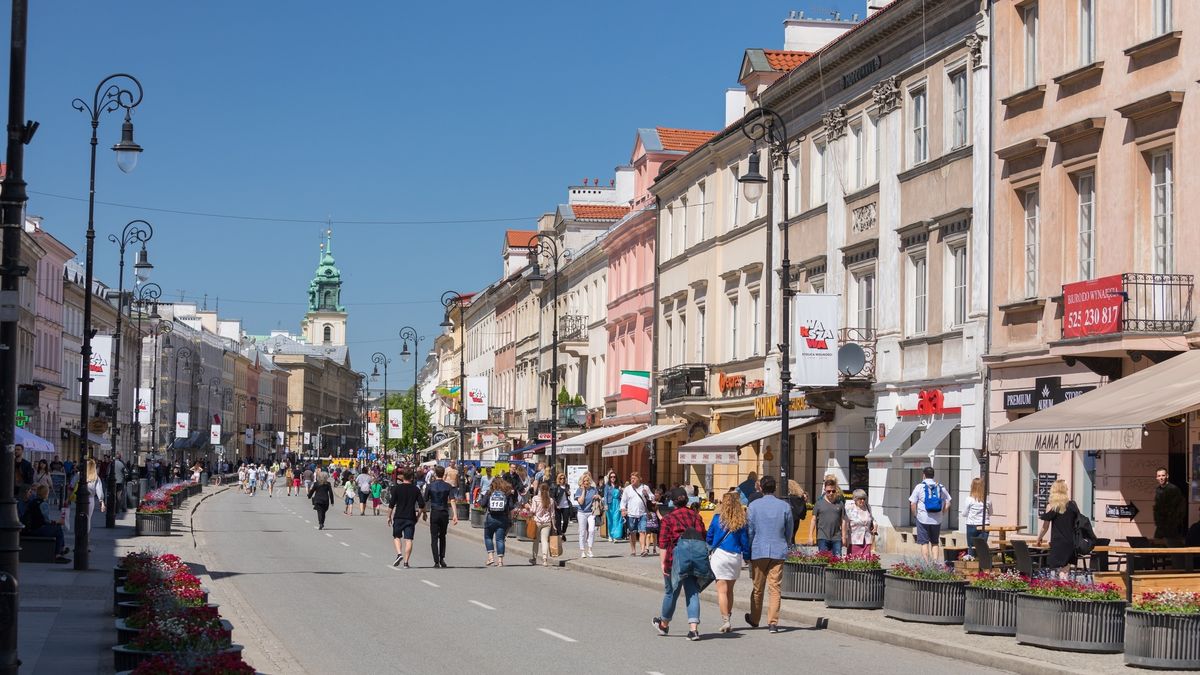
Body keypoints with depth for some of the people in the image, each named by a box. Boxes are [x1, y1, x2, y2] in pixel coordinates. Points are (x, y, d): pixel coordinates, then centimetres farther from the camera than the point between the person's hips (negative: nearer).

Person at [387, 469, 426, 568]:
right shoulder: (415, 489, 2)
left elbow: (391, 504, -5)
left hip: (399, 517, -1)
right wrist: (423, 513, 19)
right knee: (408, 539, 1)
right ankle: (406, 562, -2)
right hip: (411, 517, 1)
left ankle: (399, 554, -9)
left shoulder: (397, 488, -3)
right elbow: (422, 505, 1)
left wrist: (389, 516, 5)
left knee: (396, 536, 14)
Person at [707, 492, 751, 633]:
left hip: (720, 554, -3)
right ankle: (728, 618, 23)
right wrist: (747, 557, 16)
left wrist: (712, 546, 26)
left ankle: (725, 620, -10)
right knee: (730, 590, 16)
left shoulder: (718, 518, -4)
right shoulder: (741, 521, 0)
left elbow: (709, 537, 4)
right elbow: (745, 540, 4)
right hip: (736, 557, 3)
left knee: (722, 590, -2)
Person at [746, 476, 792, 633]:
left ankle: (754, 619, 29)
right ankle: (773, 622, -6)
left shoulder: (754, 505, -3)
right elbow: (789, 532, 9)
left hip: (758, 551, 0)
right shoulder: (785, 506, 1)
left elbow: (749, 530, 0)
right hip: (778, 551, 0)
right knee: (774, 588, 0)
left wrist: (748, 550, 12)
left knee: (758, 588, 13)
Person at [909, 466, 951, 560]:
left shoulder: (919, 486, -4)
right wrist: (941, 513, 13)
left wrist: (915, 515, 6)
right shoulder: (940, 487, 6)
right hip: (937, 520, 3)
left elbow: (912, 504, -7)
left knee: (924, 543, 2)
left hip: (923, 519, -3)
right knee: (935, 543, 14)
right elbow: (947, 503, 6)